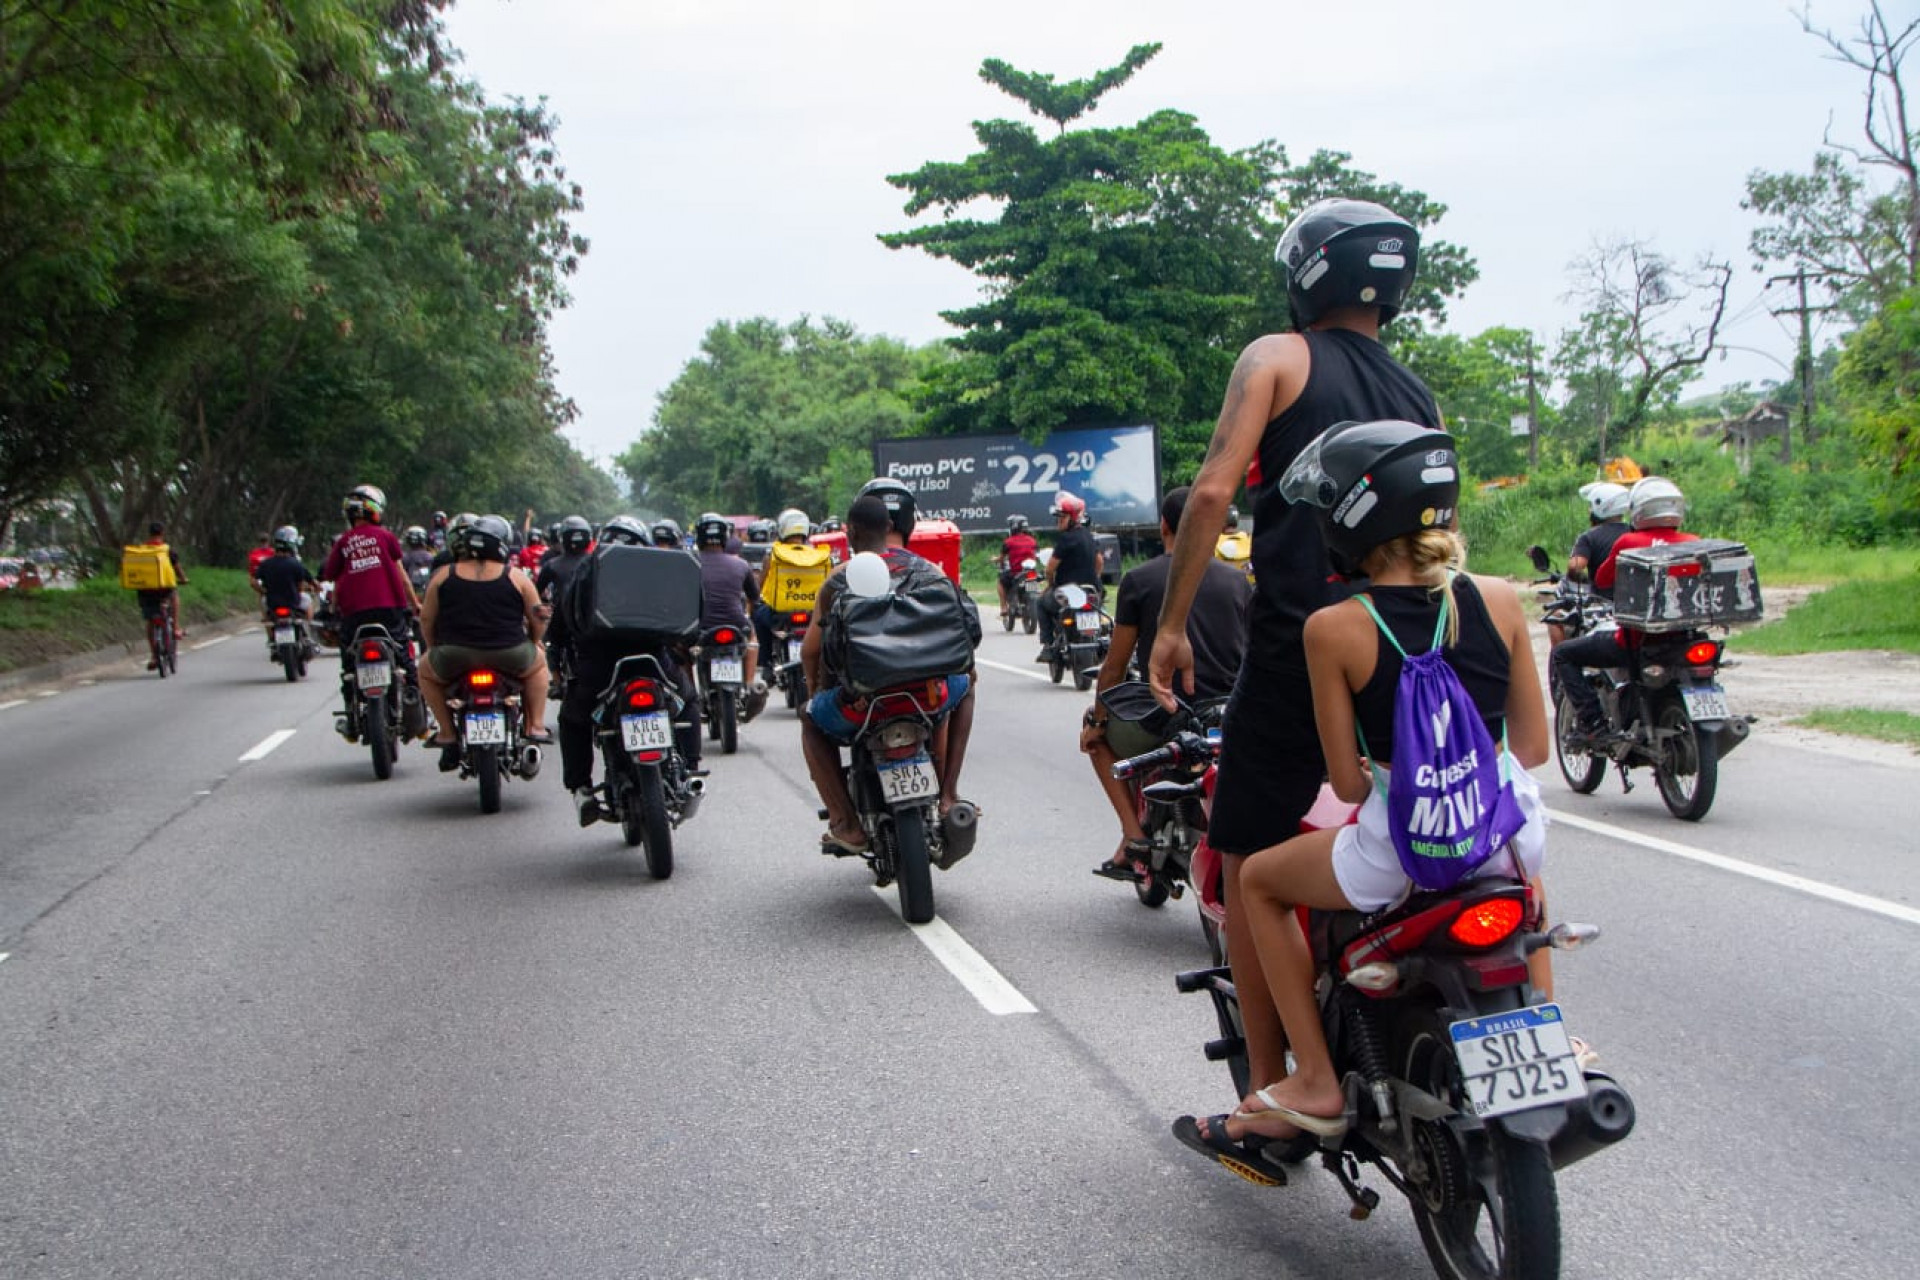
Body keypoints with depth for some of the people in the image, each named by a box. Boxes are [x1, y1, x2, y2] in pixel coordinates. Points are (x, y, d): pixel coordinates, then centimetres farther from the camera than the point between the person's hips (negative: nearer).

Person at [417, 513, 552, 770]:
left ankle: (447, 733, 20)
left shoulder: (443, 575, 6)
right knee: (537, 663, 31)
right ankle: (535, 726, 21)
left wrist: (434, 648, 26)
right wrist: (532, 643, 27)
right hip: (509, 657, 0)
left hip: (455, 658, 1)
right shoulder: (515, 576, 2)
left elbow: (426, 619, 8)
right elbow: (538, 619, 6)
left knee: (426, 671, 32)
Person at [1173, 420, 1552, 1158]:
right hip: (1509, 834, 5)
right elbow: (1533, 745, 7)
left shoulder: (1335, 628, -10)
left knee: (1258, 880, 22)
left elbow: (1347, 782, -7)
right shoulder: (1499, 601, 0)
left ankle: (1316, 1082, 17)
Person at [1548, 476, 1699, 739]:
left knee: (1562, 655, 8)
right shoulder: (1693, 544, 1)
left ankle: (1591, 719, -6)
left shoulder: (1629, 542, -8)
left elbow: (1601, 580, 5)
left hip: (1635, 640, -4)